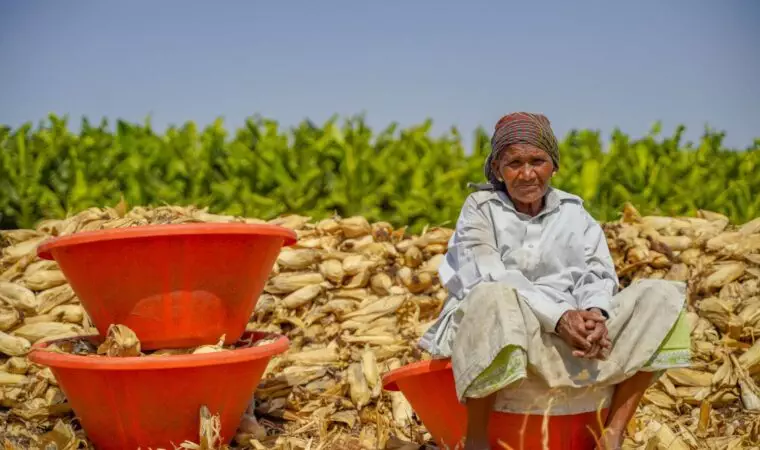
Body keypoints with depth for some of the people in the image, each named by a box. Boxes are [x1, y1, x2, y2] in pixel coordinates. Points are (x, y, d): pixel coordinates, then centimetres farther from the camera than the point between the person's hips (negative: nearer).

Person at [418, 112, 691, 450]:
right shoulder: (480, 210, 4)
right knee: (493, 297, -39)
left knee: (662, 297, -10)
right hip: (501, 334, -4)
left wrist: (595, 313, -21)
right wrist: (559, 316, -25)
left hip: (572, 330, 5)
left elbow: (597, 273, 4)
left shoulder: (573, 213, 16)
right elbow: (494, 281, -12)